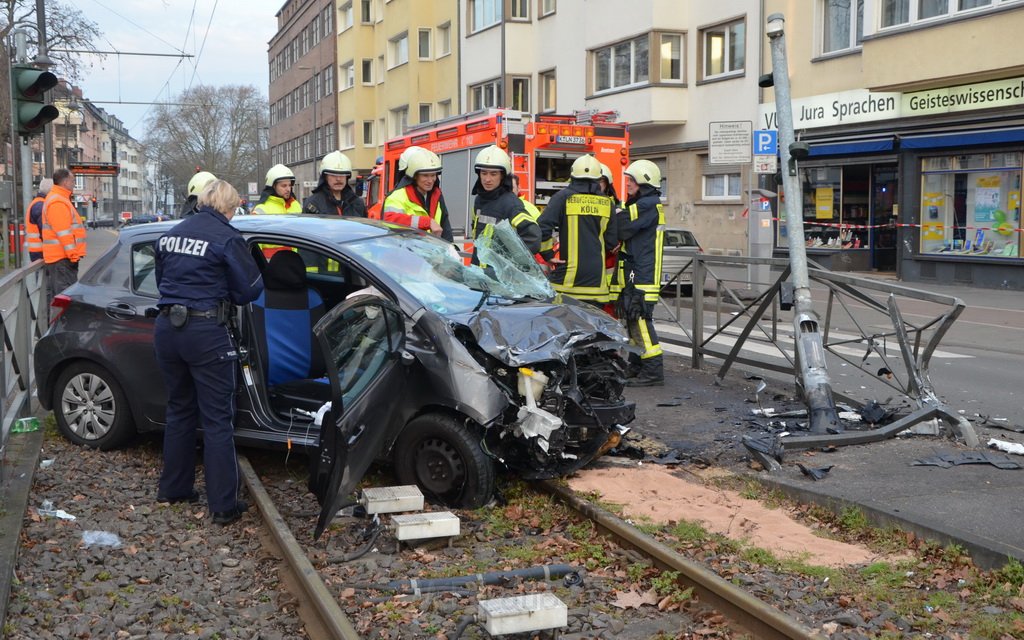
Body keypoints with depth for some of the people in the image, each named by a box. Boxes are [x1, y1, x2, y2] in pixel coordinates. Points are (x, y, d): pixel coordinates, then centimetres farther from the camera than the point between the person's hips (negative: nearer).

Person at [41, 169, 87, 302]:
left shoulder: (58, 199, 20)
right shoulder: (58, 202, -14)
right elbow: (63, 232, -20)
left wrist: (73, 253, 23)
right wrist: (73, 254, -20)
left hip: (57, 256, 11)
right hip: (62, 256, -11)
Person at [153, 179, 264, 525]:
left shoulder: (170, 235, 11)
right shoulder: (226, 238, -10)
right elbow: (250, 289, -5)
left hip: (167, 328, 7)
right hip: (205, 332, -6)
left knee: (180, 409, 22)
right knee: (217, 419, 0)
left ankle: (173, 487, 31)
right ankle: (224, 505, 3)